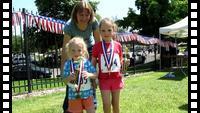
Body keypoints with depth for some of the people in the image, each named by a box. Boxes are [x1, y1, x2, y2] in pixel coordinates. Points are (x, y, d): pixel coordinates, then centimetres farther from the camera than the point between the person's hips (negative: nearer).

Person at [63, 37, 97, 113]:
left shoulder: (86, 62, -6)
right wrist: (69, 78, -25)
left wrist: (89, 75, -25)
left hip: (87, 93, 0)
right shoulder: (68, 64, -6)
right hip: (74, 94, 0)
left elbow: (95, 74, -5)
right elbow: (65, 81, -4)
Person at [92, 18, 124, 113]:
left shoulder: (118, 45, 0)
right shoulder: (97, 46, -4)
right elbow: (93, 63, 1)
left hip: (116, 78, 2)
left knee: (115, 103, 12)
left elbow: (121, 62, 10)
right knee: (106, 103, -2)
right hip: (104, 79, -1)